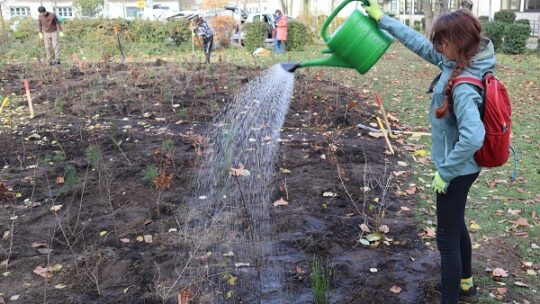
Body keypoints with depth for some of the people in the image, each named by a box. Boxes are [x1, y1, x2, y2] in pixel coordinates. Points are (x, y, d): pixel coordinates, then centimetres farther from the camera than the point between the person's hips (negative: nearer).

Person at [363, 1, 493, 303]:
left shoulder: (463, 86, -31)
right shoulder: (455, 62, -4)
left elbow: (472, 137, -40)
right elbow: (420, 44, 6)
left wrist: (445, 171, -27)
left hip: (457, 170, -10)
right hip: (460, 167, 10)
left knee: (447, 238, 4)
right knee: (456, 225, 26)